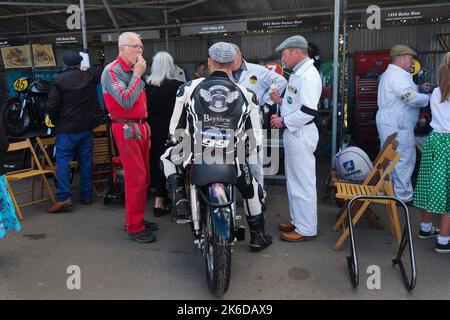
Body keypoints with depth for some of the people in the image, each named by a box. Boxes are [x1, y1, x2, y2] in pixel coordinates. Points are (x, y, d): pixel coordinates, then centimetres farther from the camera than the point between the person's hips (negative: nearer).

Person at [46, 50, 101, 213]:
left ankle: (63, 197, -7)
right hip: (87, 127, 4)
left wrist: (55, 121, 6)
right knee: (86, 161, 9)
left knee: (63, 162, -1)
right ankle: (86, 195, 16)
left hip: (66, 129, -4)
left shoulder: (59, 80, -9)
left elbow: (52, 106, -10)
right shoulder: (90, 76, 2)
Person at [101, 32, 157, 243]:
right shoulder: (112, 71, -9)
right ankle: (134, 228, 1)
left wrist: (146, 128, 17)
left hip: (141, 126, 8)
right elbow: (125, 101, -22)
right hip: (127, 128, -8)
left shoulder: (132, 70, 17)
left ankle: (138, 219, 23)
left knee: (144, 177, 11)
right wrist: (137, 75, -14)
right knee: (136, 178, -9)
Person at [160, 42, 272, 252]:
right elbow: (254, 134, 4)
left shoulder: (189, 88, -4)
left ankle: (178, 194, 8)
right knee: (251, 190, 28)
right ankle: (258, 237, 35)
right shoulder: (245, 95, 0)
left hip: (196, 158, 0)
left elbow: (175, 128, 2)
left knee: (167, 157, 30)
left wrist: (186, 143, 21)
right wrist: (247, 150, 25)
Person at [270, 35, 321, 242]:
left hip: (301, 134, -11)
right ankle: (298, 222, 31)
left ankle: (306, 229, 10)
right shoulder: (299, 73, 15)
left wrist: (283, 122, -17)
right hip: (293, 132, 11)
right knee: (294, 180, 18)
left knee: (303, 182, -2)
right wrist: (281, 101, 8)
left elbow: (309, 111, -27)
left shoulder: (308, 75, -18)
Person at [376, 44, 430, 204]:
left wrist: (418, 88, 11)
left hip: (388, 123, 11)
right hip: (397, 126, -11)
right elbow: (412, 98, -22)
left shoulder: (389, 73, 19)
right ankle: (403, 197, 2)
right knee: (404, 160, -5)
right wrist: (430, 97, -7)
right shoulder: (398, 75, -16)